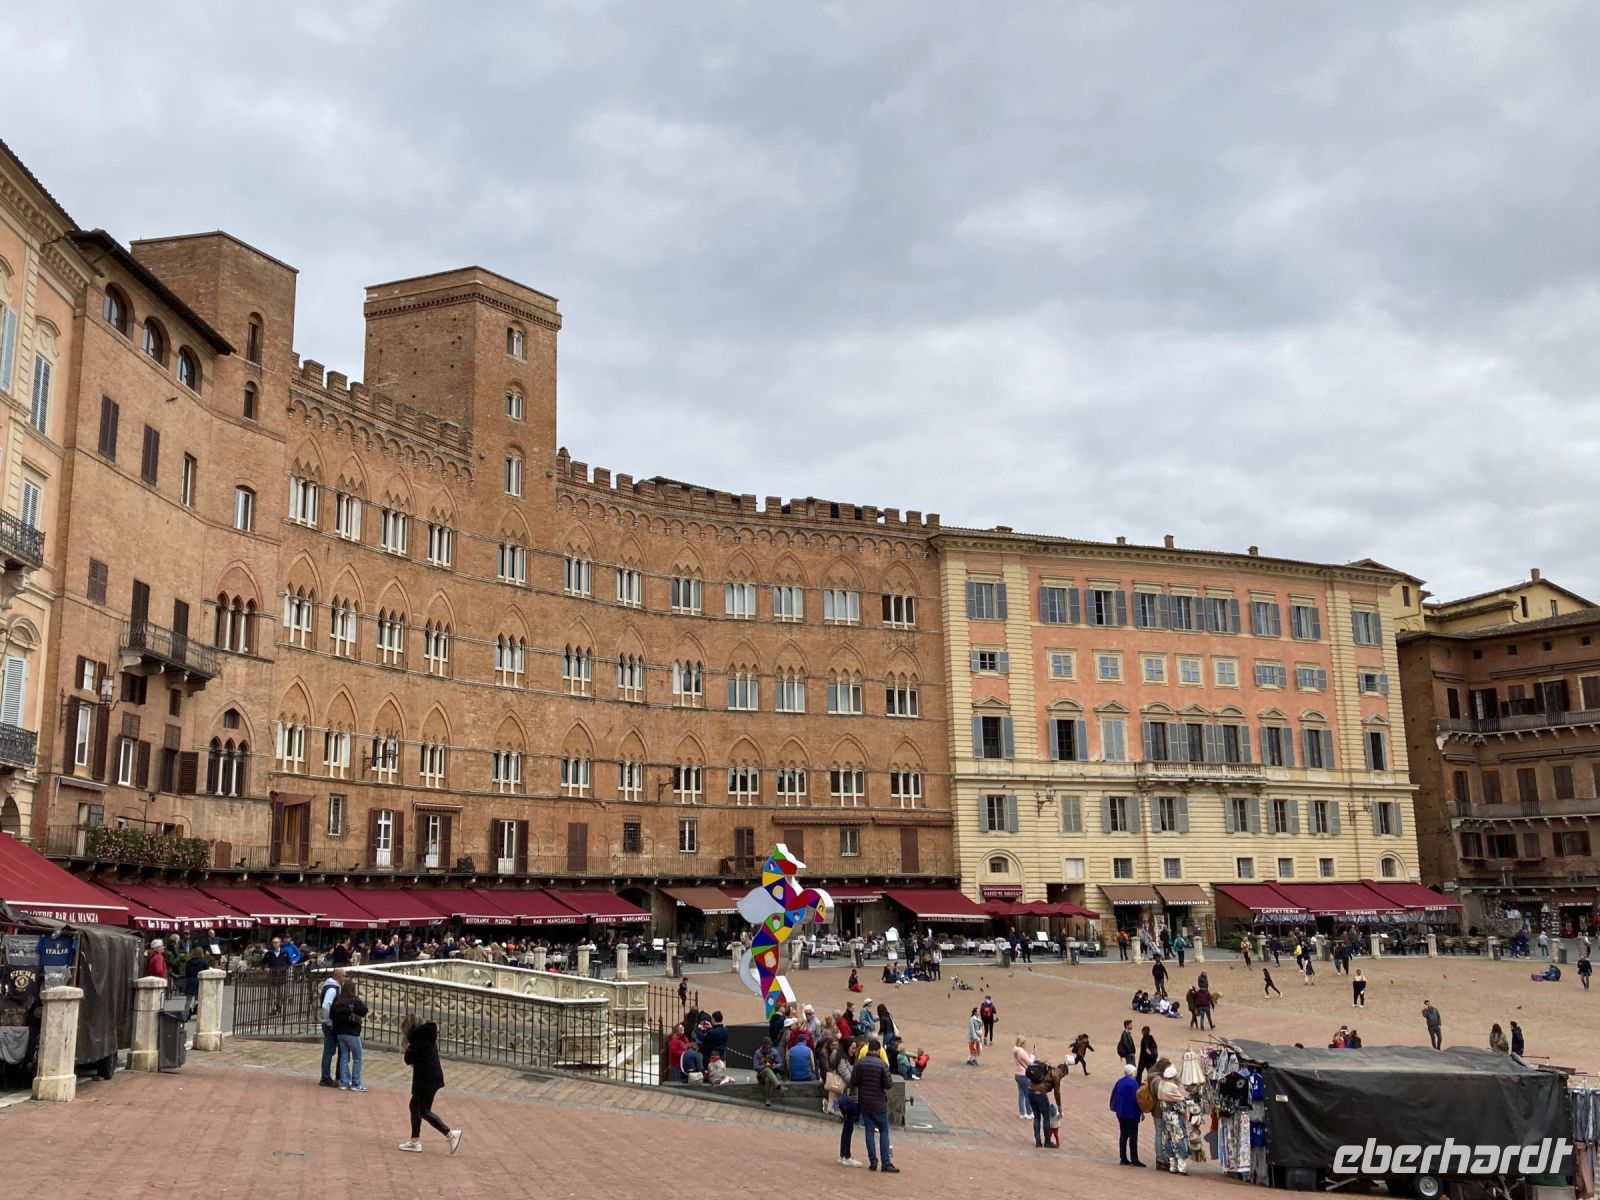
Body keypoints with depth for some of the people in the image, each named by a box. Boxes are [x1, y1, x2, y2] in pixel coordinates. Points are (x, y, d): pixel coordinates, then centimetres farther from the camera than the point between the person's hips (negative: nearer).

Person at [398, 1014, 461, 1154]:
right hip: (432, 1076, 10)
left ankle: (450, 1134, -7)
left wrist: (408, 1050, 4)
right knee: (415, 1105, 16)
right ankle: (415, 1142, 19)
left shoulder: (419, 1037, -15)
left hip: (427, 1078, -10)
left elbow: (409, 1059, -14)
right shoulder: (427, 1034, 13)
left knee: (424, 1110, -3)